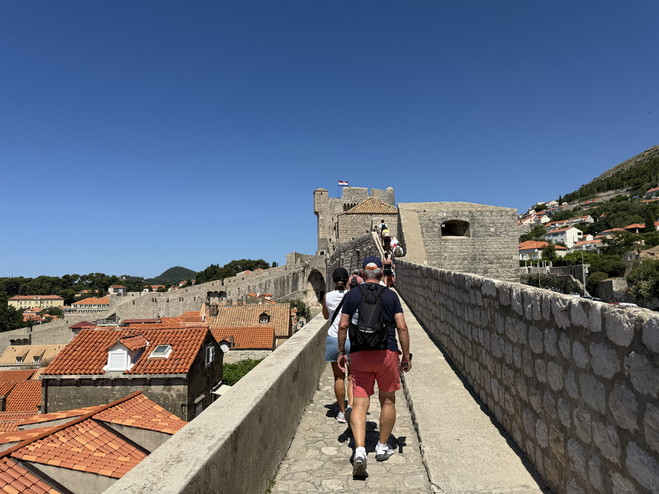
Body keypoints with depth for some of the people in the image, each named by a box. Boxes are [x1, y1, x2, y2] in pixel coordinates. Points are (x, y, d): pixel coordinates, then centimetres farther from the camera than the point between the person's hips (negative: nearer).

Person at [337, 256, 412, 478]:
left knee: (359, 403, 1)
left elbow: (343, 326, 1)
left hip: (359, 354, 1)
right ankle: (382, 447, 28)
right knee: (387, 401, 17)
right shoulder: (391, 295, 0)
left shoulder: (352, 295, 3)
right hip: (386, 352, 0)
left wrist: (341, 352, 12)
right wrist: (406, 356, 4)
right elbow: (402, 327, -4)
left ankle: (360, 450, -13)